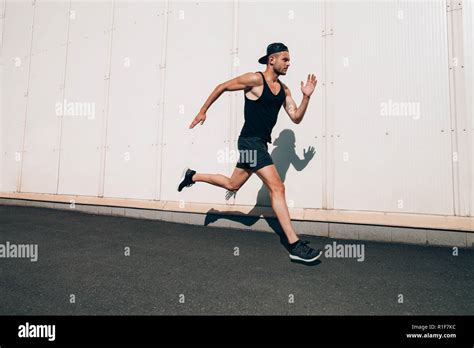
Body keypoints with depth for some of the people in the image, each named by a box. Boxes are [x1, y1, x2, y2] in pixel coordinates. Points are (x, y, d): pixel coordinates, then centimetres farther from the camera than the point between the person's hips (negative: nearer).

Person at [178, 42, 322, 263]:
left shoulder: (283, 89, 13)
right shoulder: (255, 79, -9)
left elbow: (296, 118, 11)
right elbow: (222, 87, 0)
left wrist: (306, 97, -4)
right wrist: (203, 111, 4)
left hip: (260, 143, 9)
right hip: (250, 141, -9)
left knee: (232, 185, 20)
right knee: (277, 188, -14)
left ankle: (192, 176, 40)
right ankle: (295, 246, -9)